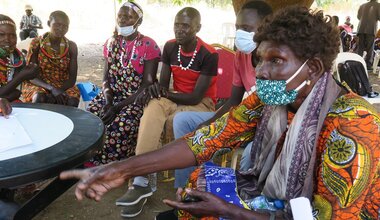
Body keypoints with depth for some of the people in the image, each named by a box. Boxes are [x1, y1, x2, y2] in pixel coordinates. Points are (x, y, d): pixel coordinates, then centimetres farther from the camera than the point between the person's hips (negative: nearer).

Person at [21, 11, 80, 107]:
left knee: (72, 101, -31)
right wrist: (51, 88, -27)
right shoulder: (36, 43, -5)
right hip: (38, 85, -1)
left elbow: (72, 79, -3)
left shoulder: (71, 46, -1)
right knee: (40, 98, -35)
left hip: (63, 86, 1)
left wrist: (59, 90, -24)